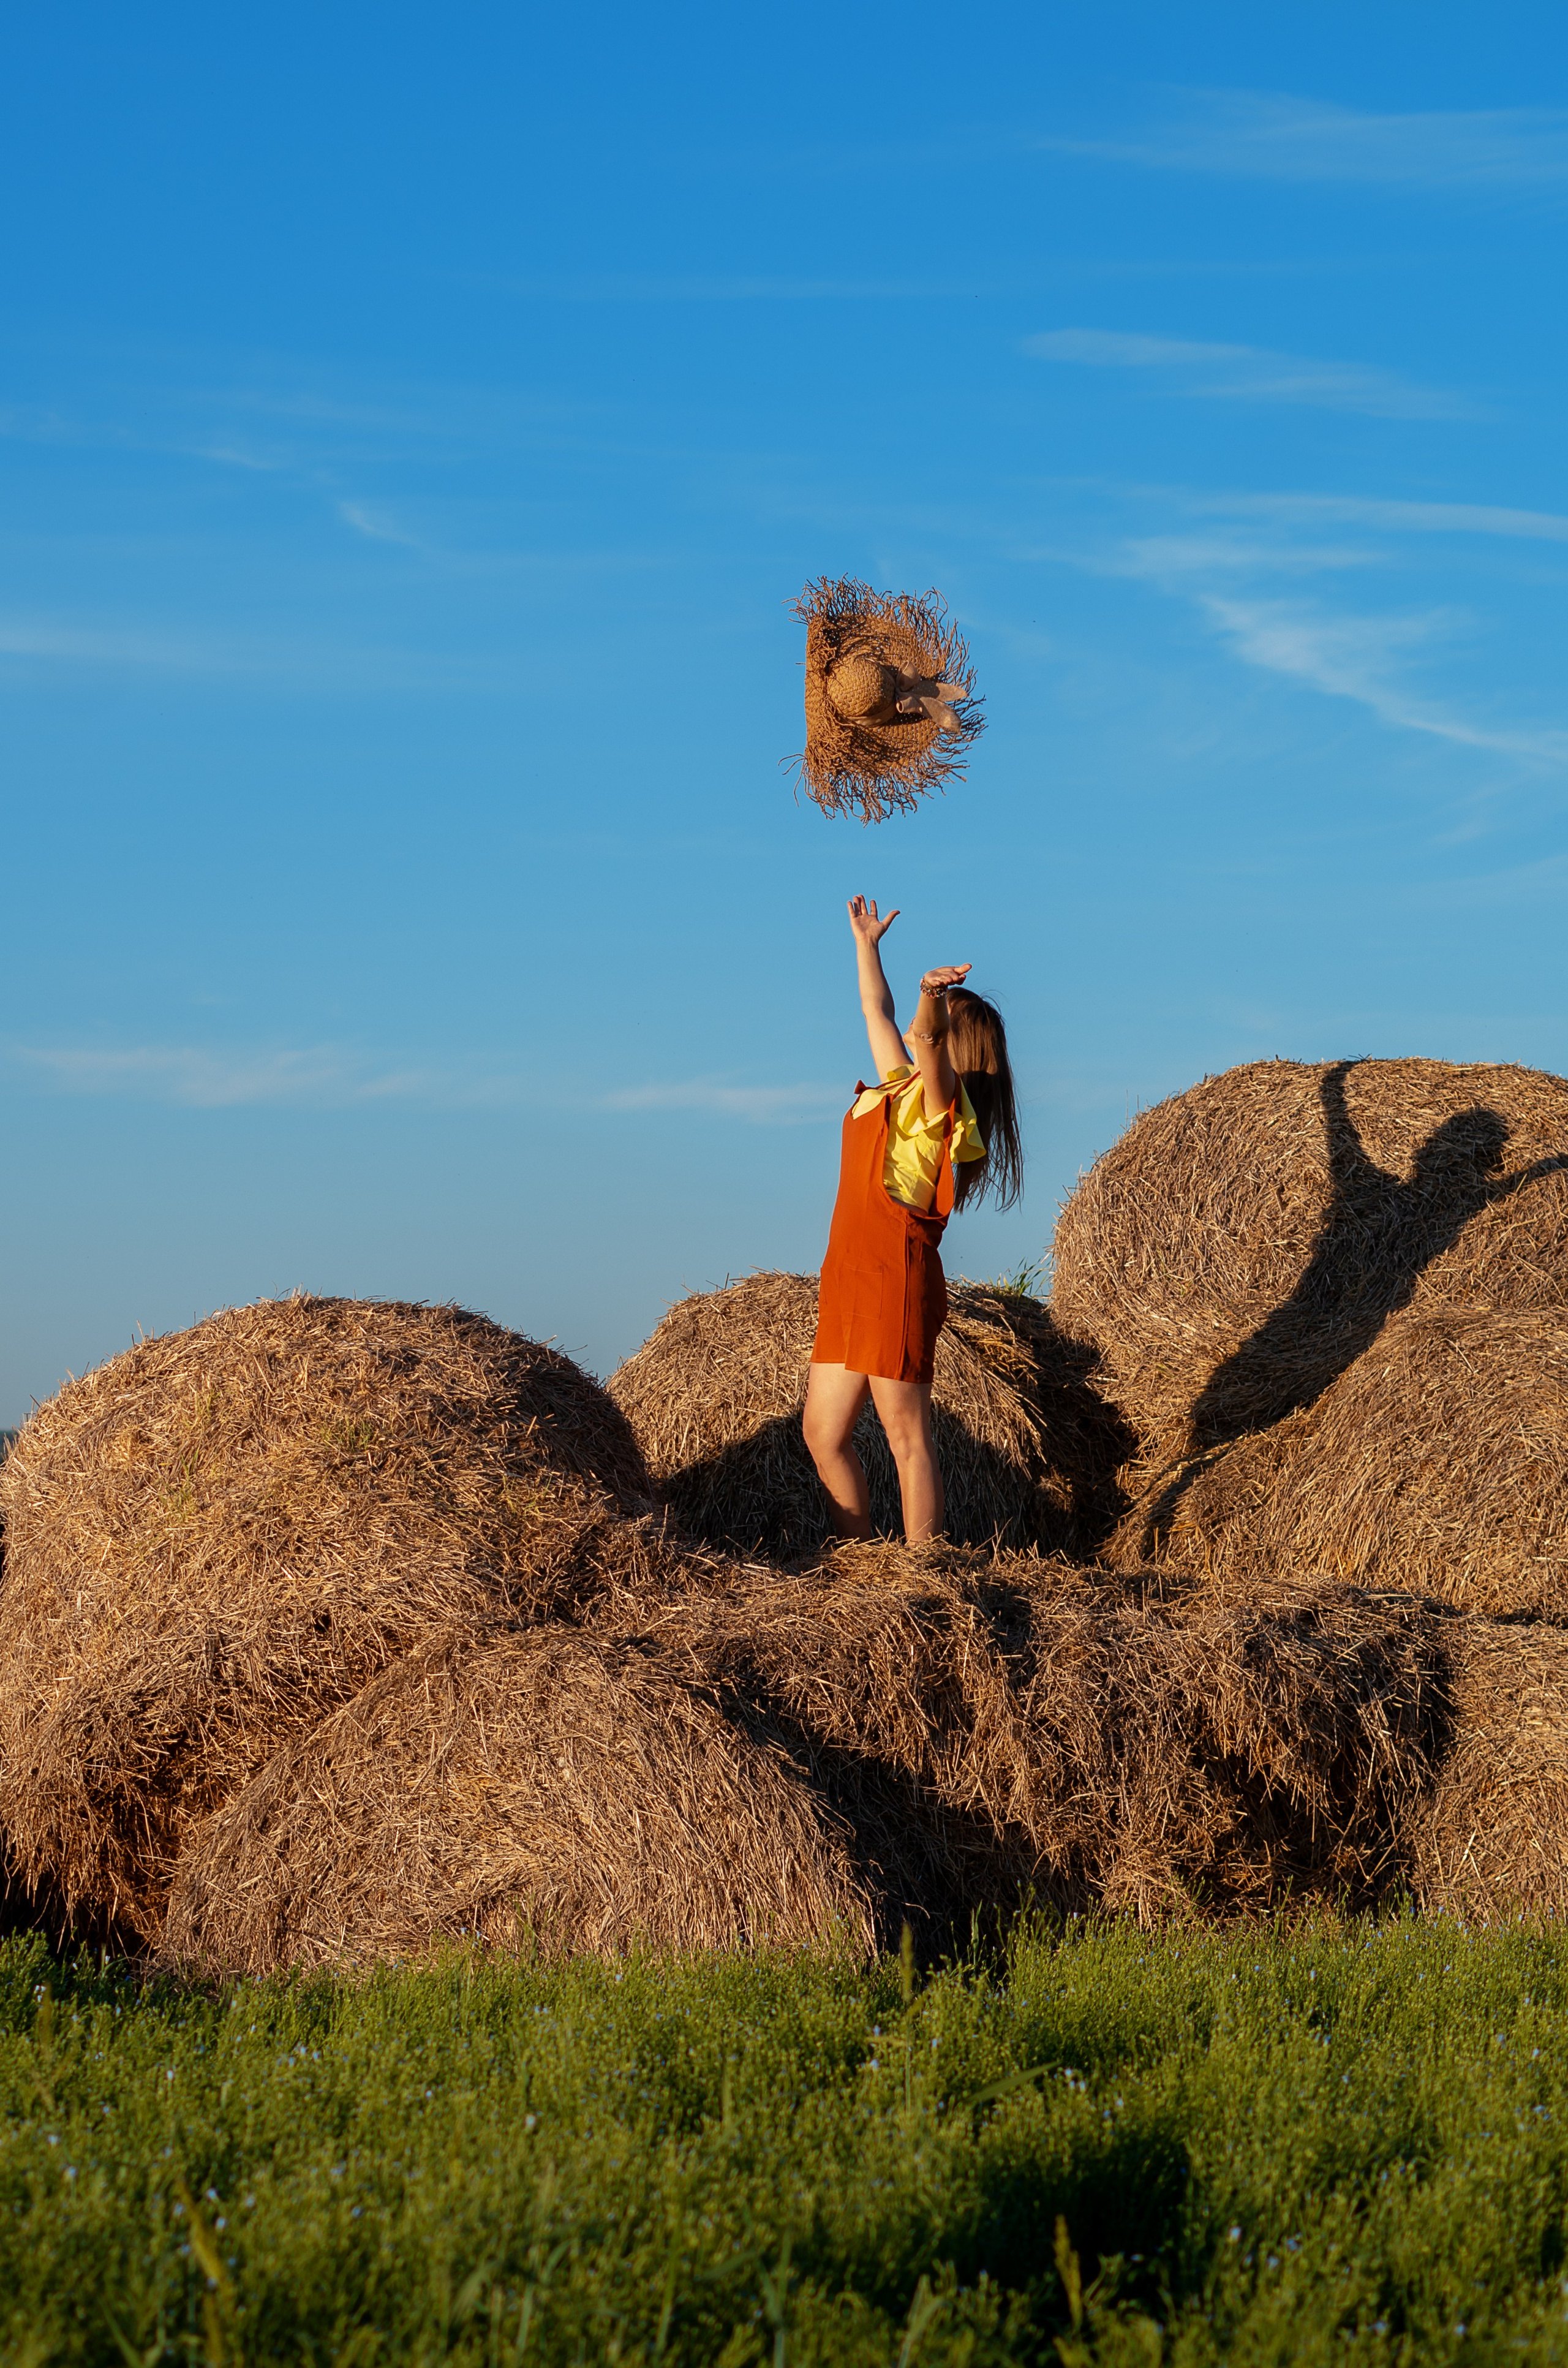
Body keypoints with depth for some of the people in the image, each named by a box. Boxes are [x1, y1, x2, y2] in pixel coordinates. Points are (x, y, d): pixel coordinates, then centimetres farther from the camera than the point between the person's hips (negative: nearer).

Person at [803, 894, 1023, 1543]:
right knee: (823, 1434, 9)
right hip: (849, 1282, 9)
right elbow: (878, 1013, 37)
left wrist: (934, 999, -46)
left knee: (908, 1438, -9)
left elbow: (926, 1035, -27)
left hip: (897, 1281, -9)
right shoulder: (896, 1086, 20)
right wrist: (866, 944, 46)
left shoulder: (936, 1093, -4)